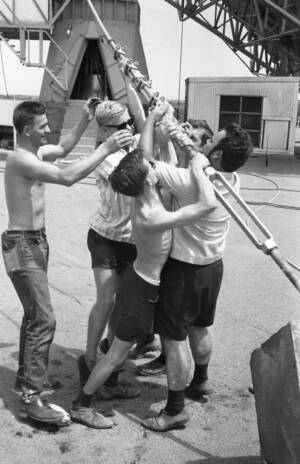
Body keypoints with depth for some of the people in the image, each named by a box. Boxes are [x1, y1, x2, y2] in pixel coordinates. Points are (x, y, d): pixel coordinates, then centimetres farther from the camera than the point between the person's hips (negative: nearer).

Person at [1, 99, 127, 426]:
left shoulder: (35, 152, 7)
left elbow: (63, 148, 25)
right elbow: (67, 177, -33)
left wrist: (85, 120, 12)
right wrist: (105, 149, -30)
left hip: (34, 241, 10)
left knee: (34, 315, 18)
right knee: (44, 320, -11)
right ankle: (31, 398, -4)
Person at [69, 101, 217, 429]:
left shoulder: (141, 197, -11)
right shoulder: (152, 219, -36)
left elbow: (144, 155, 3)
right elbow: (208, 204, -42)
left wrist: (152, 118, 3)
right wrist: (197, 168, -29)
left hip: (137, 278, 9)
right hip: (143, 289, -9)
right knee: (118, 352, 5)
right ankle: (81, 406, 19)